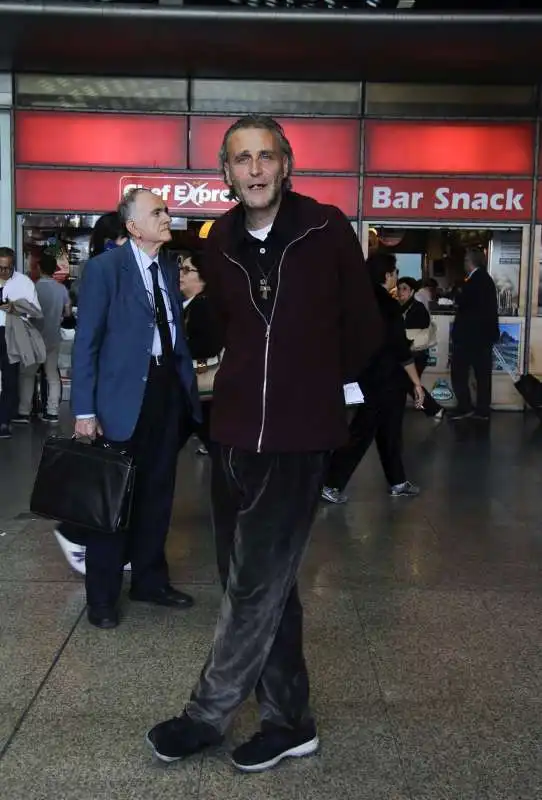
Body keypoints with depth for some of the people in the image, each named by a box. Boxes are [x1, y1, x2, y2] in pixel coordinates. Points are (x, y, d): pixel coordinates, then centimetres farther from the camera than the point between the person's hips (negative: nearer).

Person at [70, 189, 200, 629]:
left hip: (166, 388, 6)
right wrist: (85, 409, -15)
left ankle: (150, 579, 30)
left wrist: (188, 383, 6)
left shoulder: (169, 268, 10)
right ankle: (102, 594, 20)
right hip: (125, 394, -6)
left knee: (158, 492, 15)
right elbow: (86, 342, -11)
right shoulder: (105, 268, -9)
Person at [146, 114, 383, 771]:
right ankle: (288, 721, 26)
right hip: (234, 431, 5)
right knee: (262, 583, 12)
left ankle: (207, 716, 17)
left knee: (256, 586, -2)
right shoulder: (221, 241, 5)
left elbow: (363, 328, 4)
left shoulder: (327, 230, -7)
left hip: (299, 434, -5)